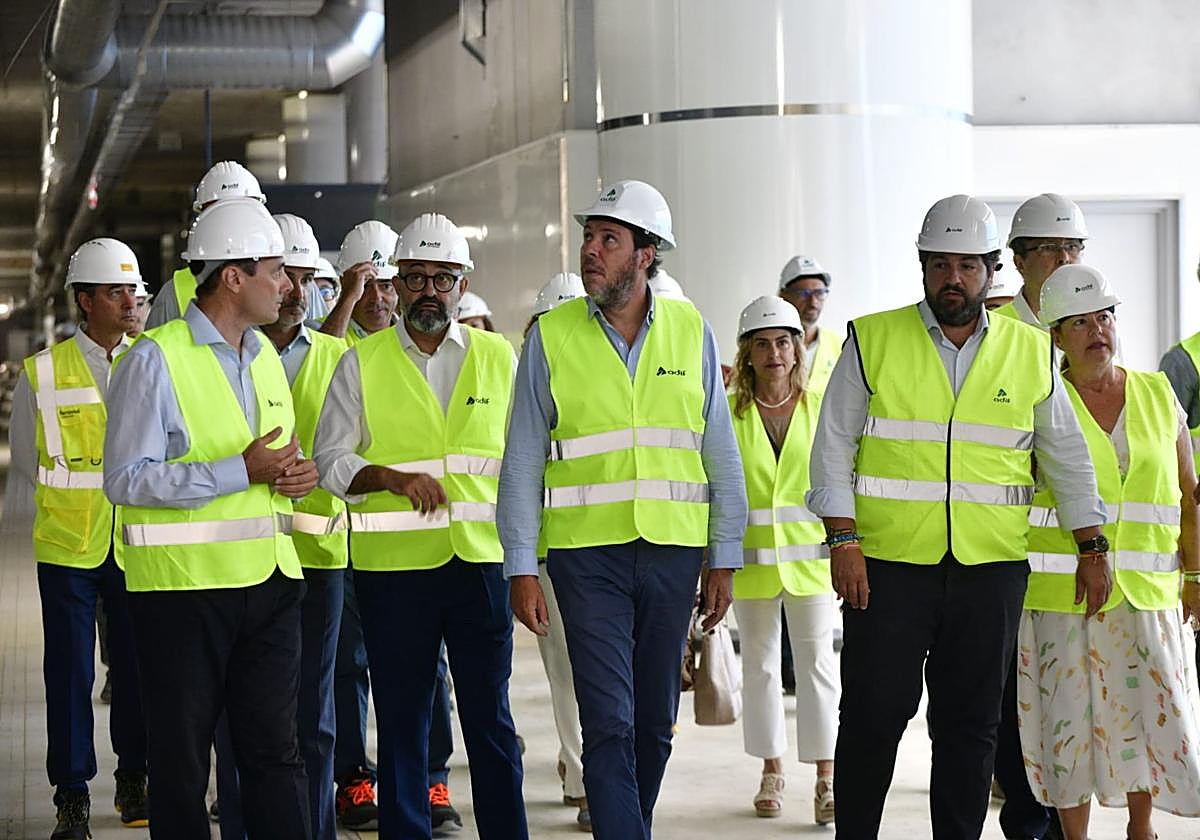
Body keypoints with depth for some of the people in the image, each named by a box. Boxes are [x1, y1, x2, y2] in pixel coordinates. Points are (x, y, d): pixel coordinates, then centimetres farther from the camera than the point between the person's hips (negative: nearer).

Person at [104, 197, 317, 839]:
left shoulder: (266, 357, 16)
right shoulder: (155, 359, -9)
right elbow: (126, 479, -16)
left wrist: (298, 472, 3)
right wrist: (242, 471, -20)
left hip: (270, 578, 6)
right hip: (186, 587, -6)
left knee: (275, 752, 6)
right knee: (182, 763, 3)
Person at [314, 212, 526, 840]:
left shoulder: (499, 357, 10)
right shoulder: (361, 363, 6)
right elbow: (331, 460, 3)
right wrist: (395, 478, -14)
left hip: (482, 558, 1)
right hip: (392, 562, -1)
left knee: (491, 717, 2)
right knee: (400, 721, 4)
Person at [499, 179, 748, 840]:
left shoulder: (690, 333, 5)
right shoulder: (550, 337, 0)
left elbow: (720, 455, 9)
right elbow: (522, 463, 2)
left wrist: (724, 559, 6)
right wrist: (521, 568, -3)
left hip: (674, 551, 2)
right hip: (587, 553, -2)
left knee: (655, 723, 10)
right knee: (610, 723, -8)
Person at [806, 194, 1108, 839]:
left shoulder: (1030, 352, 9)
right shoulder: (872, 341, 3)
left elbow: (1067, 455, 16)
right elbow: (833, 448, 2)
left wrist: (1090, 549, 11)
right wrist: (843, 541, -8)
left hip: (991, 568, 2)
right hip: (888, 564, -2)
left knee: (971, 722, 6)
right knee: (873, 714, -1)